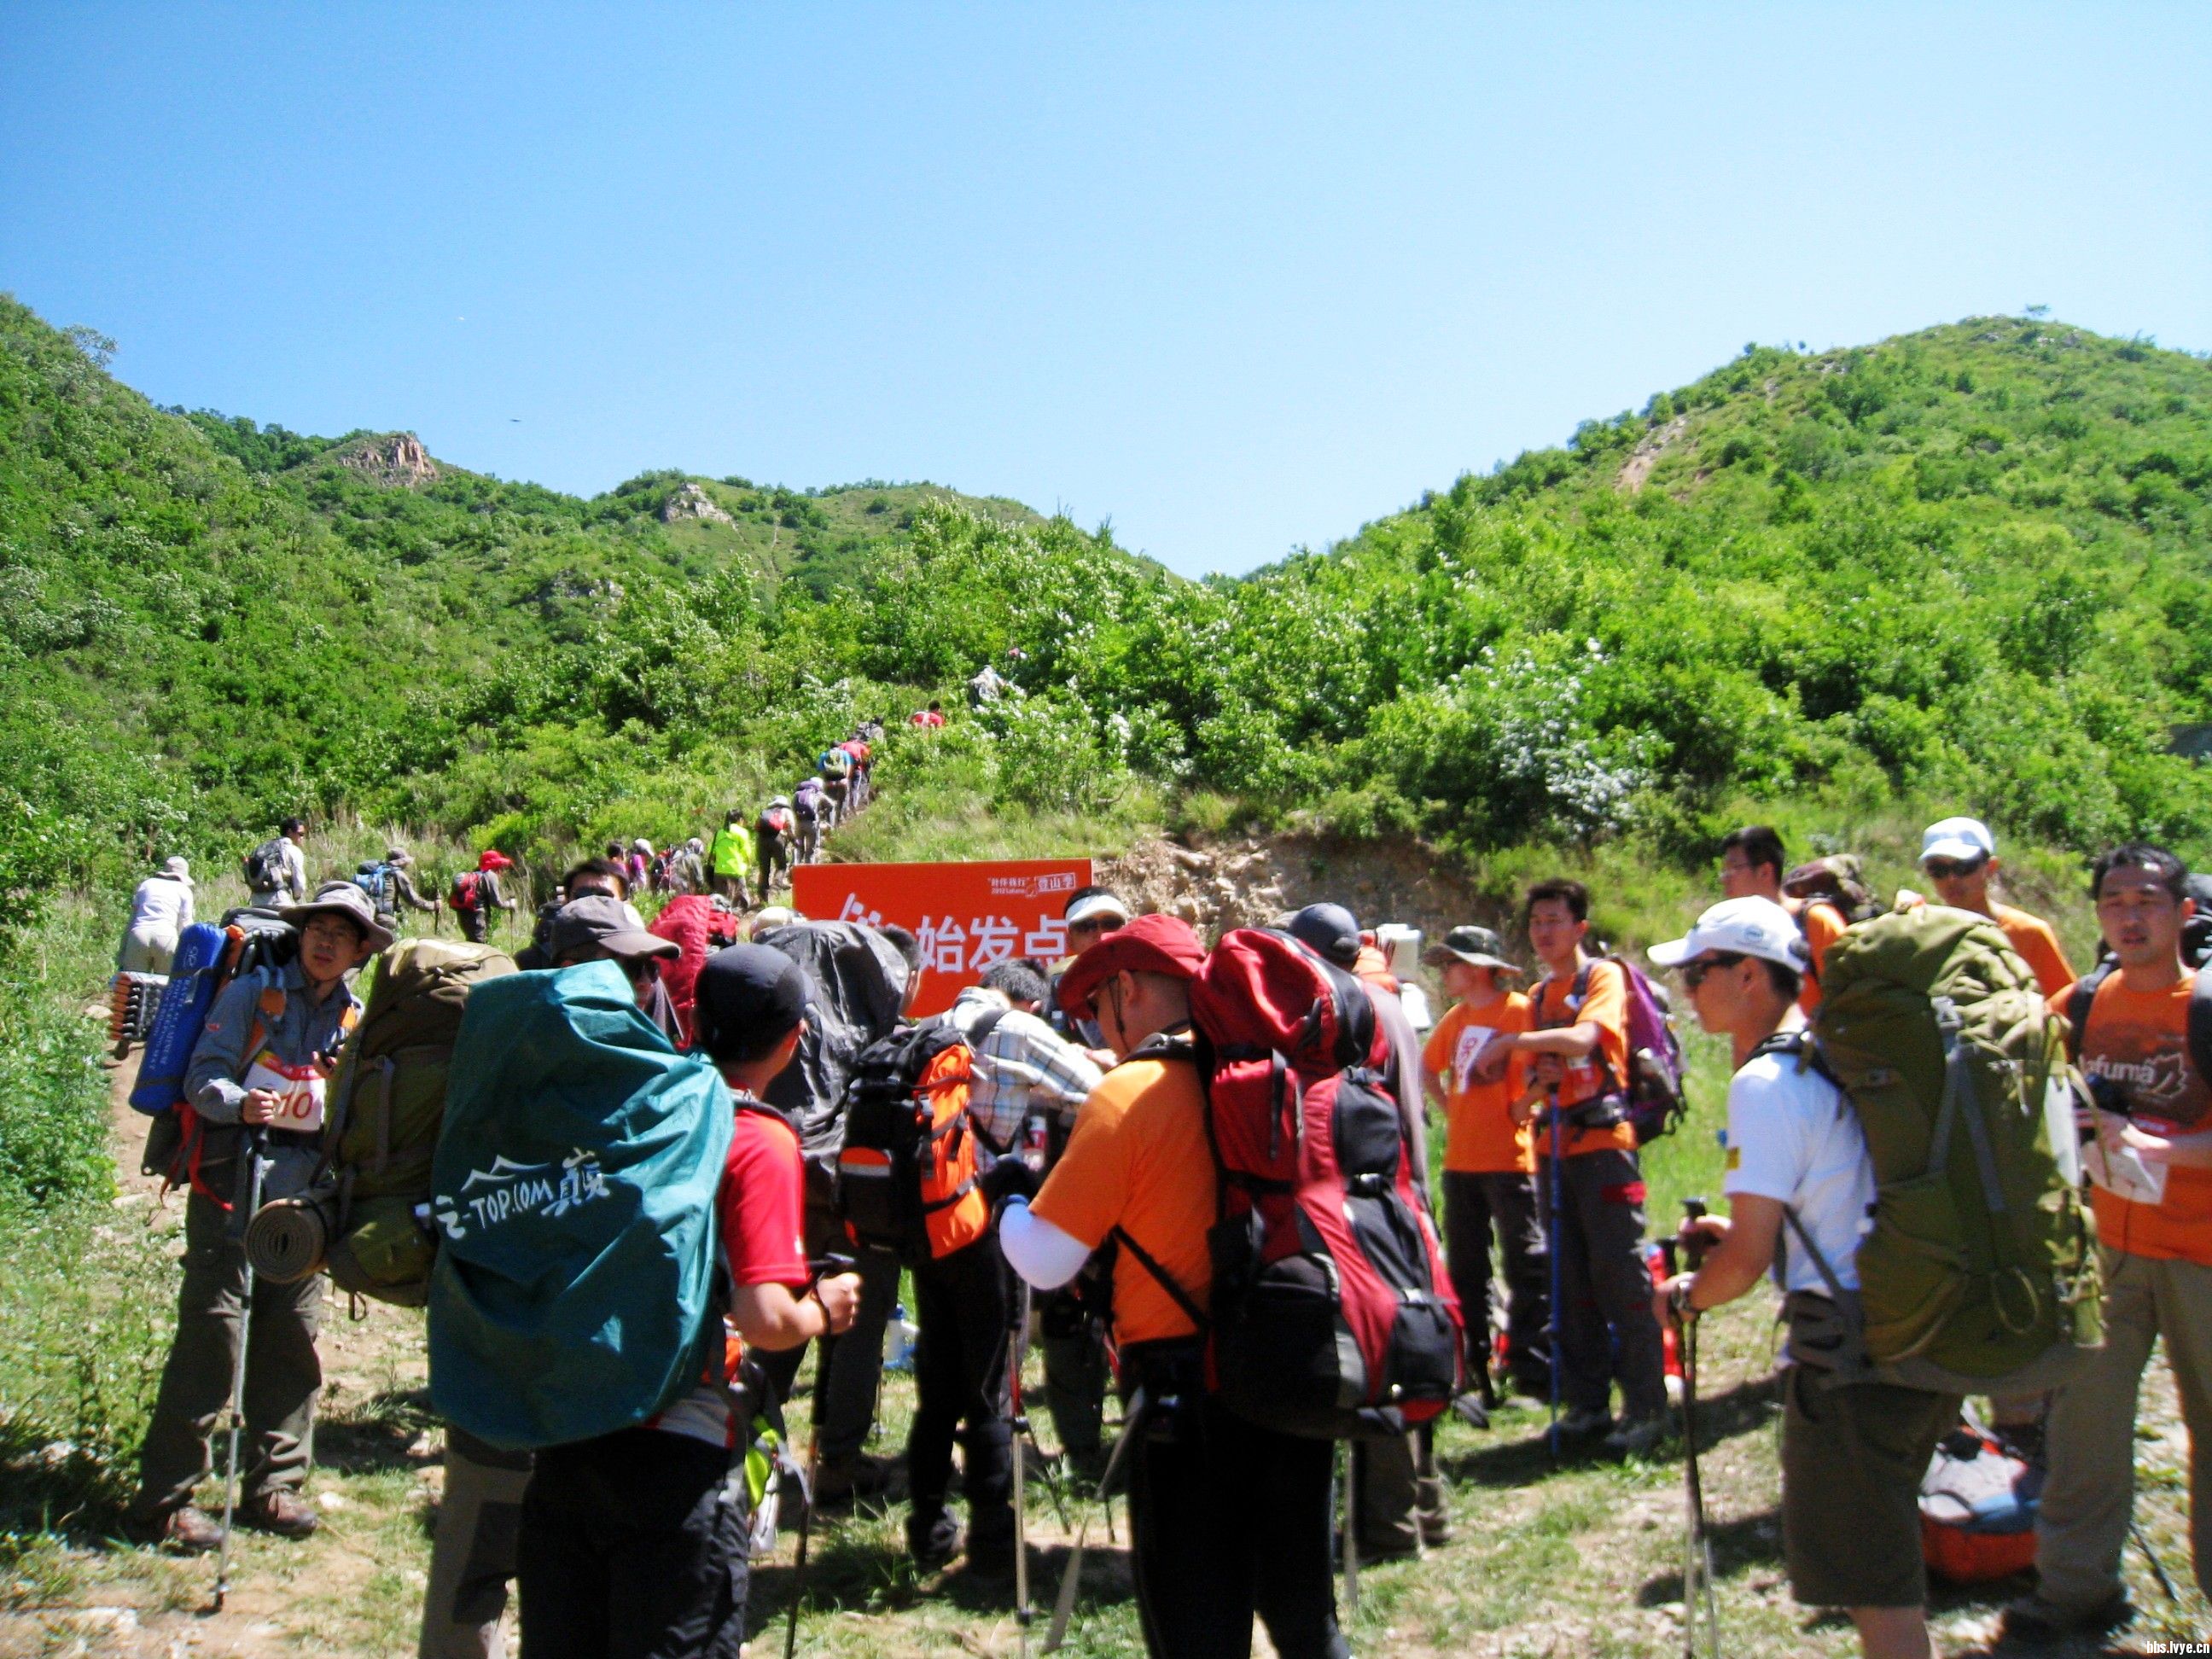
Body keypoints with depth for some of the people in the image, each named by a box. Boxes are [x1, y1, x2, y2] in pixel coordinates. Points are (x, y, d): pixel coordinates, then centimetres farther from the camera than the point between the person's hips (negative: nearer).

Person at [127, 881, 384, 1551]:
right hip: (232, 1187, -5)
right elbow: (202, 1076, -9)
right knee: (211, 1337, -6)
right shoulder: (251, 993, -3)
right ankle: (162, 1499, 3)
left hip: (304, 1194, 5)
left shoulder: (356, 1020, 11)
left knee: (292, 1339, 8)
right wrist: (240, 1103, -28)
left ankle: (274, 1485, 20)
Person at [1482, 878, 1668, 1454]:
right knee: (1570, 1282, 8)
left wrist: (1511, 1041, -19)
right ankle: (1587, 1402, 14)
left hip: (1603, 1142, -7)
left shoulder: (1604, 977, -3)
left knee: (1620, 1277, -7)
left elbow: (1583, 1038, -22)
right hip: (1555, 1147, 7)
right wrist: (1535, 1087, -1)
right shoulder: (1538, 996, 18)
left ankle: (1646, 1407, -1)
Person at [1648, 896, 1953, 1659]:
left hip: (1849, 1360, -9)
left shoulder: (1764, 1082, -17)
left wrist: (1685, 1296, -2)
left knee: (1873, 1586, 3)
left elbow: (1747, 1261, -20)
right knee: (1889, 1570, 23)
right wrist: (1747, 1226, 22)